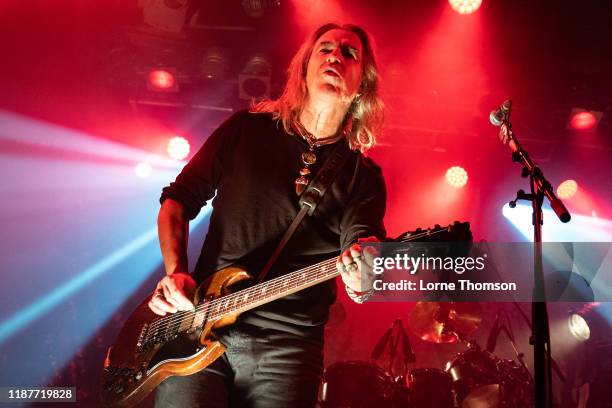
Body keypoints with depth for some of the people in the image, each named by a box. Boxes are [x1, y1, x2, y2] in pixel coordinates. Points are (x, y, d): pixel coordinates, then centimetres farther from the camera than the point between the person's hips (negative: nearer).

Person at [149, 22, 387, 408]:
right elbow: (178, 199, 10)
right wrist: (175, 272, -5)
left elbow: (362, 243, -12)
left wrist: (363, 278, -36)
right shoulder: (246, 129, 6)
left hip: (288, 347, 0)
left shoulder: (364, 177, 4)